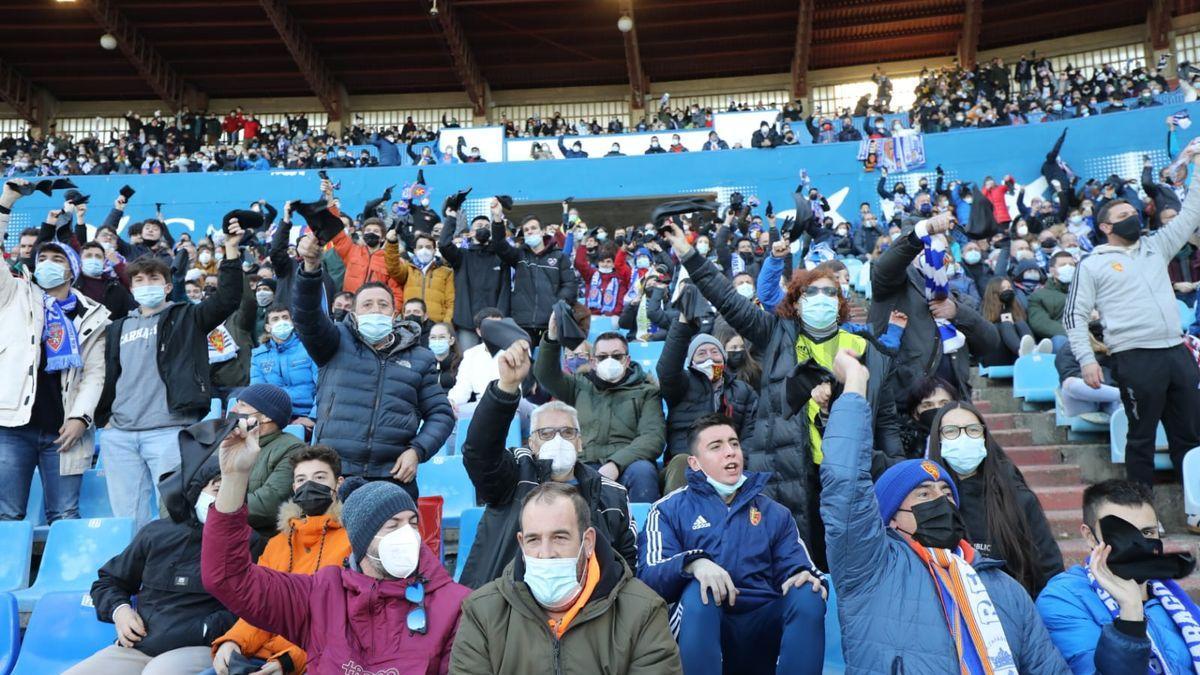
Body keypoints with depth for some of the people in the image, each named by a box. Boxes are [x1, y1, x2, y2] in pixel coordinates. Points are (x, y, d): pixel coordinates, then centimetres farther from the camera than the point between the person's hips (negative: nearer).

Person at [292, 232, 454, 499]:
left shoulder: (419, 358, 13)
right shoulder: (338, 342, 9)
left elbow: (440, 414, 13)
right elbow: (307, 315, -10)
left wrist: (417, 451, -4)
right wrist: (311, 267, -27)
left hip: (394, 476, 1)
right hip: (333, 473, -1)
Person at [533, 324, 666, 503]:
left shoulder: (645, 391, 15)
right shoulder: (580, 386, 24)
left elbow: (654, 436, 0)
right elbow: (546, 375, 10)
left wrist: (616, 463, -16)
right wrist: (552, 339, -9)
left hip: (626, 466, 0)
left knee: (643, 470, -34)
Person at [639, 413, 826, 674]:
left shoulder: (774, 513, 20)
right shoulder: (670, 510, 9)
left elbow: (795, 568, 11)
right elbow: (648, 576, -5)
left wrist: (805, 576, -15)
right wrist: (693, 564, -26)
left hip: (762, 631, 3)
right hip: (699, 630, -2)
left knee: (808, 593, -25)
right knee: (698, 591, -33)